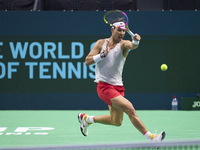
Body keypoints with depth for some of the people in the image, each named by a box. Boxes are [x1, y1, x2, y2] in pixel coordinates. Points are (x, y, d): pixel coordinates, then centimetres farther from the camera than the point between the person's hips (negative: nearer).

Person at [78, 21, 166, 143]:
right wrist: (103, 54, -15)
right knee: (130, 109, -21)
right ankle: (151, 138, -21)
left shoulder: (123, 44, 1)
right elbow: (87, 61, -3)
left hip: (118, 87, 5)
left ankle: (86, 119, 34)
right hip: (104, 86, -5)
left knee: (116, 122, 12)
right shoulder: (101, 43, 2)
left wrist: (136, 41, -47)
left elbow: (132, 46, -24)